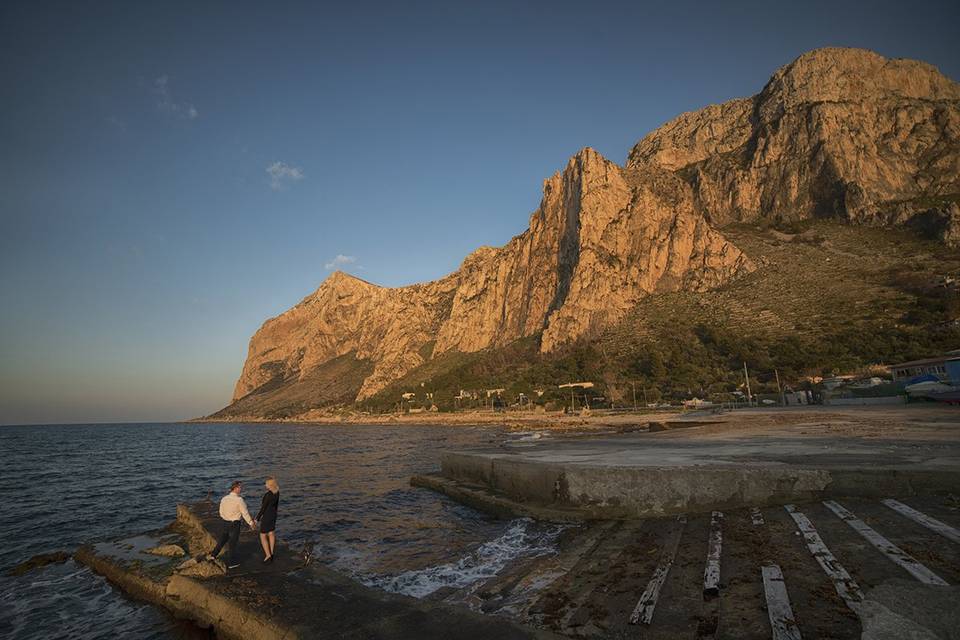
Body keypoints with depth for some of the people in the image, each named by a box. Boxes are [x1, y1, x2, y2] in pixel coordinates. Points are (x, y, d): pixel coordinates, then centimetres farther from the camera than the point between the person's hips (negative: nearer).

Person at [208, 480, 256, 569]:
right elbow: (245, 513, -16)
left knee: (222, 539, 23)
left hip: (225, 523, 5)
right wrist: (251, 524, -4)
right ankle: (231, 563, 20)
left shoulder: (224, 499, -2)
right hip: (235, 524, -5)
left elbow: (221, 512, 8)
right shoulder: (239, 500, -21)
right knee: (233, 543, 8)